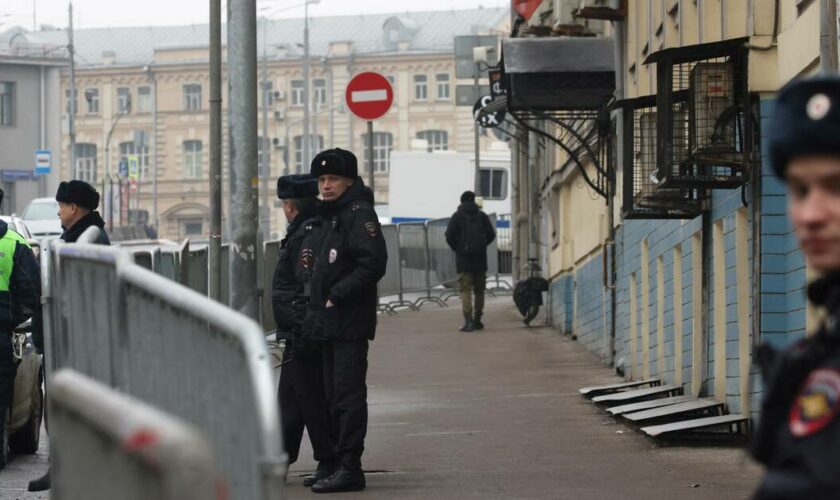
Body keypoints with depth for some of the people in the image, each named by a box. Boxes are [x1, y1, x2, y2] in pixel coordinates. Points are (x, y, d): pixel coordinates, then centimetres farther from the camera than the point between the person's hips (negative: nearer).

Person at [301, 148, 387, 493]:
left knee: (348, 395, -10)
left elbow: (373, 263, -21)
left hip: (350, 322, -10)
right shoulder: (329, 217, 19)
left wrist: (336, 296, -18)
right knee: (335, 397, 12)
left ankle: (350, 468, -9)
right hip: (330, 322, 10)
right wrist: (318, 303, 12)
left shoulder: (359, 214, -11)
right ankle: (340, 464, 18)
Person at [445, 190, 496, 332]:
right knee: (479, 290, 12)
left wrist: (456, 248, 6)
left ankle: (468, 321, -17)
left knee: (465, 290, -5)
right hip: (480, 259, 2)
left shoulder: (457, 216, -1)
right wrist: (481, 246, 13)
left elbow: (449, 235, -9)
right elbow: (491, 234, 0)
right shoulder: (482, 216, 6)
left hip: (463, 258, -2)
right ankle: (477, 320, 15)